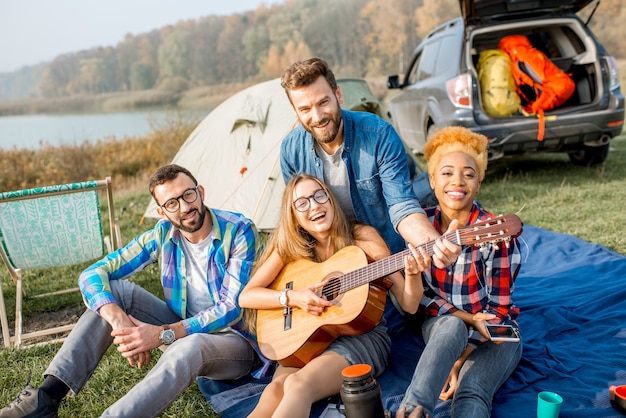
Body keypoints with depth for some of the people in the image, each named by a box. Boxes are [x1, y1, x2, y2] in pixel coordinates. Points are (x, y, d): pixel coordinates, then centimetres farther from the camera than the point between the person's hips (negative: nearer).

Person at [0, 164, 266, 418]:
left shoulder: (239, 232, -19)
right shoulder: (163, 236, -6)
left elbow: (233, 308, -23)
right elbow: (93, 275, -9)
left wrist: (163, 334, -32)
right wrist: (119, 321, -30)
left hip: (237, 338, -5)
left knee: (189, 346, -41)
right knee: (114, 290, -12)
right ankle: (48, 396, -19)